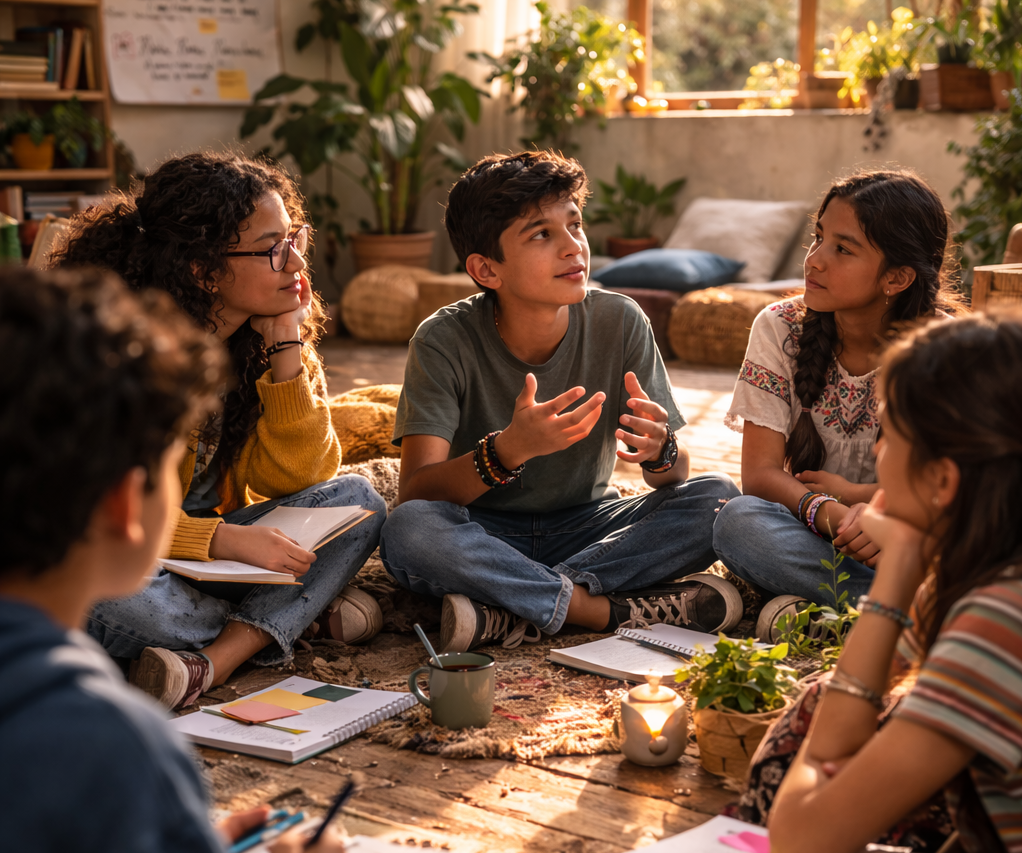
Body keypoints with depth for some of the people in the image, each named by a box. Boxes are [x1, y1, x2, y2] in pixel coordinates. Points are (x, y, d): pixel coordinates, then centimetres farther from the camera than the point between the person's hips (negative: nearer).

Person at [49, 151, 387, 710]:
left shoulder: (264, 334, -1)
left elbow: (290, 477, -5)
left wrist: (286, 344, -15)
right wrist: (223, 539, -33)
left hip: (215, 545, 5)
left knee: (355, 501, -14)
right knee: (104, 591, -39)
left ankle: (215, 661, -30)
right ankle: (301, 613, -14)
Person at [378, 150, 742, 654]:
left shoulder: (619, 323, -11)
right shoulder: (445, 342, -16)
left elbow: (674, 479, -7)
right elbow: (415, 494, -25)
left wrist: (660, 451, -33)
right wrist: (510, 449, -44)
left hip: (586, 527, 3)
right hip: (484, 535, -2)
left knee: (716, 499, -22)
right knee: (407, 532, -34)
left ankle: (514, 614, -24)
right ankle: (617, 609, -25)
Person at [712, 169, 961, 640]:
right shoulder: (781, 327, -5)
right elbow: (760, 474, -10)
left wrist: (853, 494, -12)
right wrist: (834, 516, -28)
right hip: (812, 537, 1)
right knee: (739, 520, -33)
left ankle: (814, 612, -32)